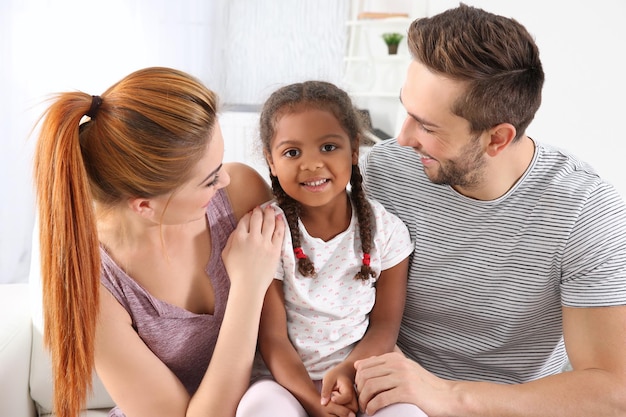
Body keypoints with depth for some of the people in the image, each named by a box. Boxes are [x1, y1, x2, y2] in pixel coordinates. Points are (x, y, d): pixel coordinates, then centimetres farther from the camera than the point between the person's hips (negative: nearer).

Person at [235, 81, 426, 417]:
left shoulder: (386, 229, -4)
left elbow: (384, 325, -2)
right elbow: (272, 337, -9)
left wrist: (348, 369, -22)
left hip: (359, 371, 1)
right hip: (289, 377, 0)